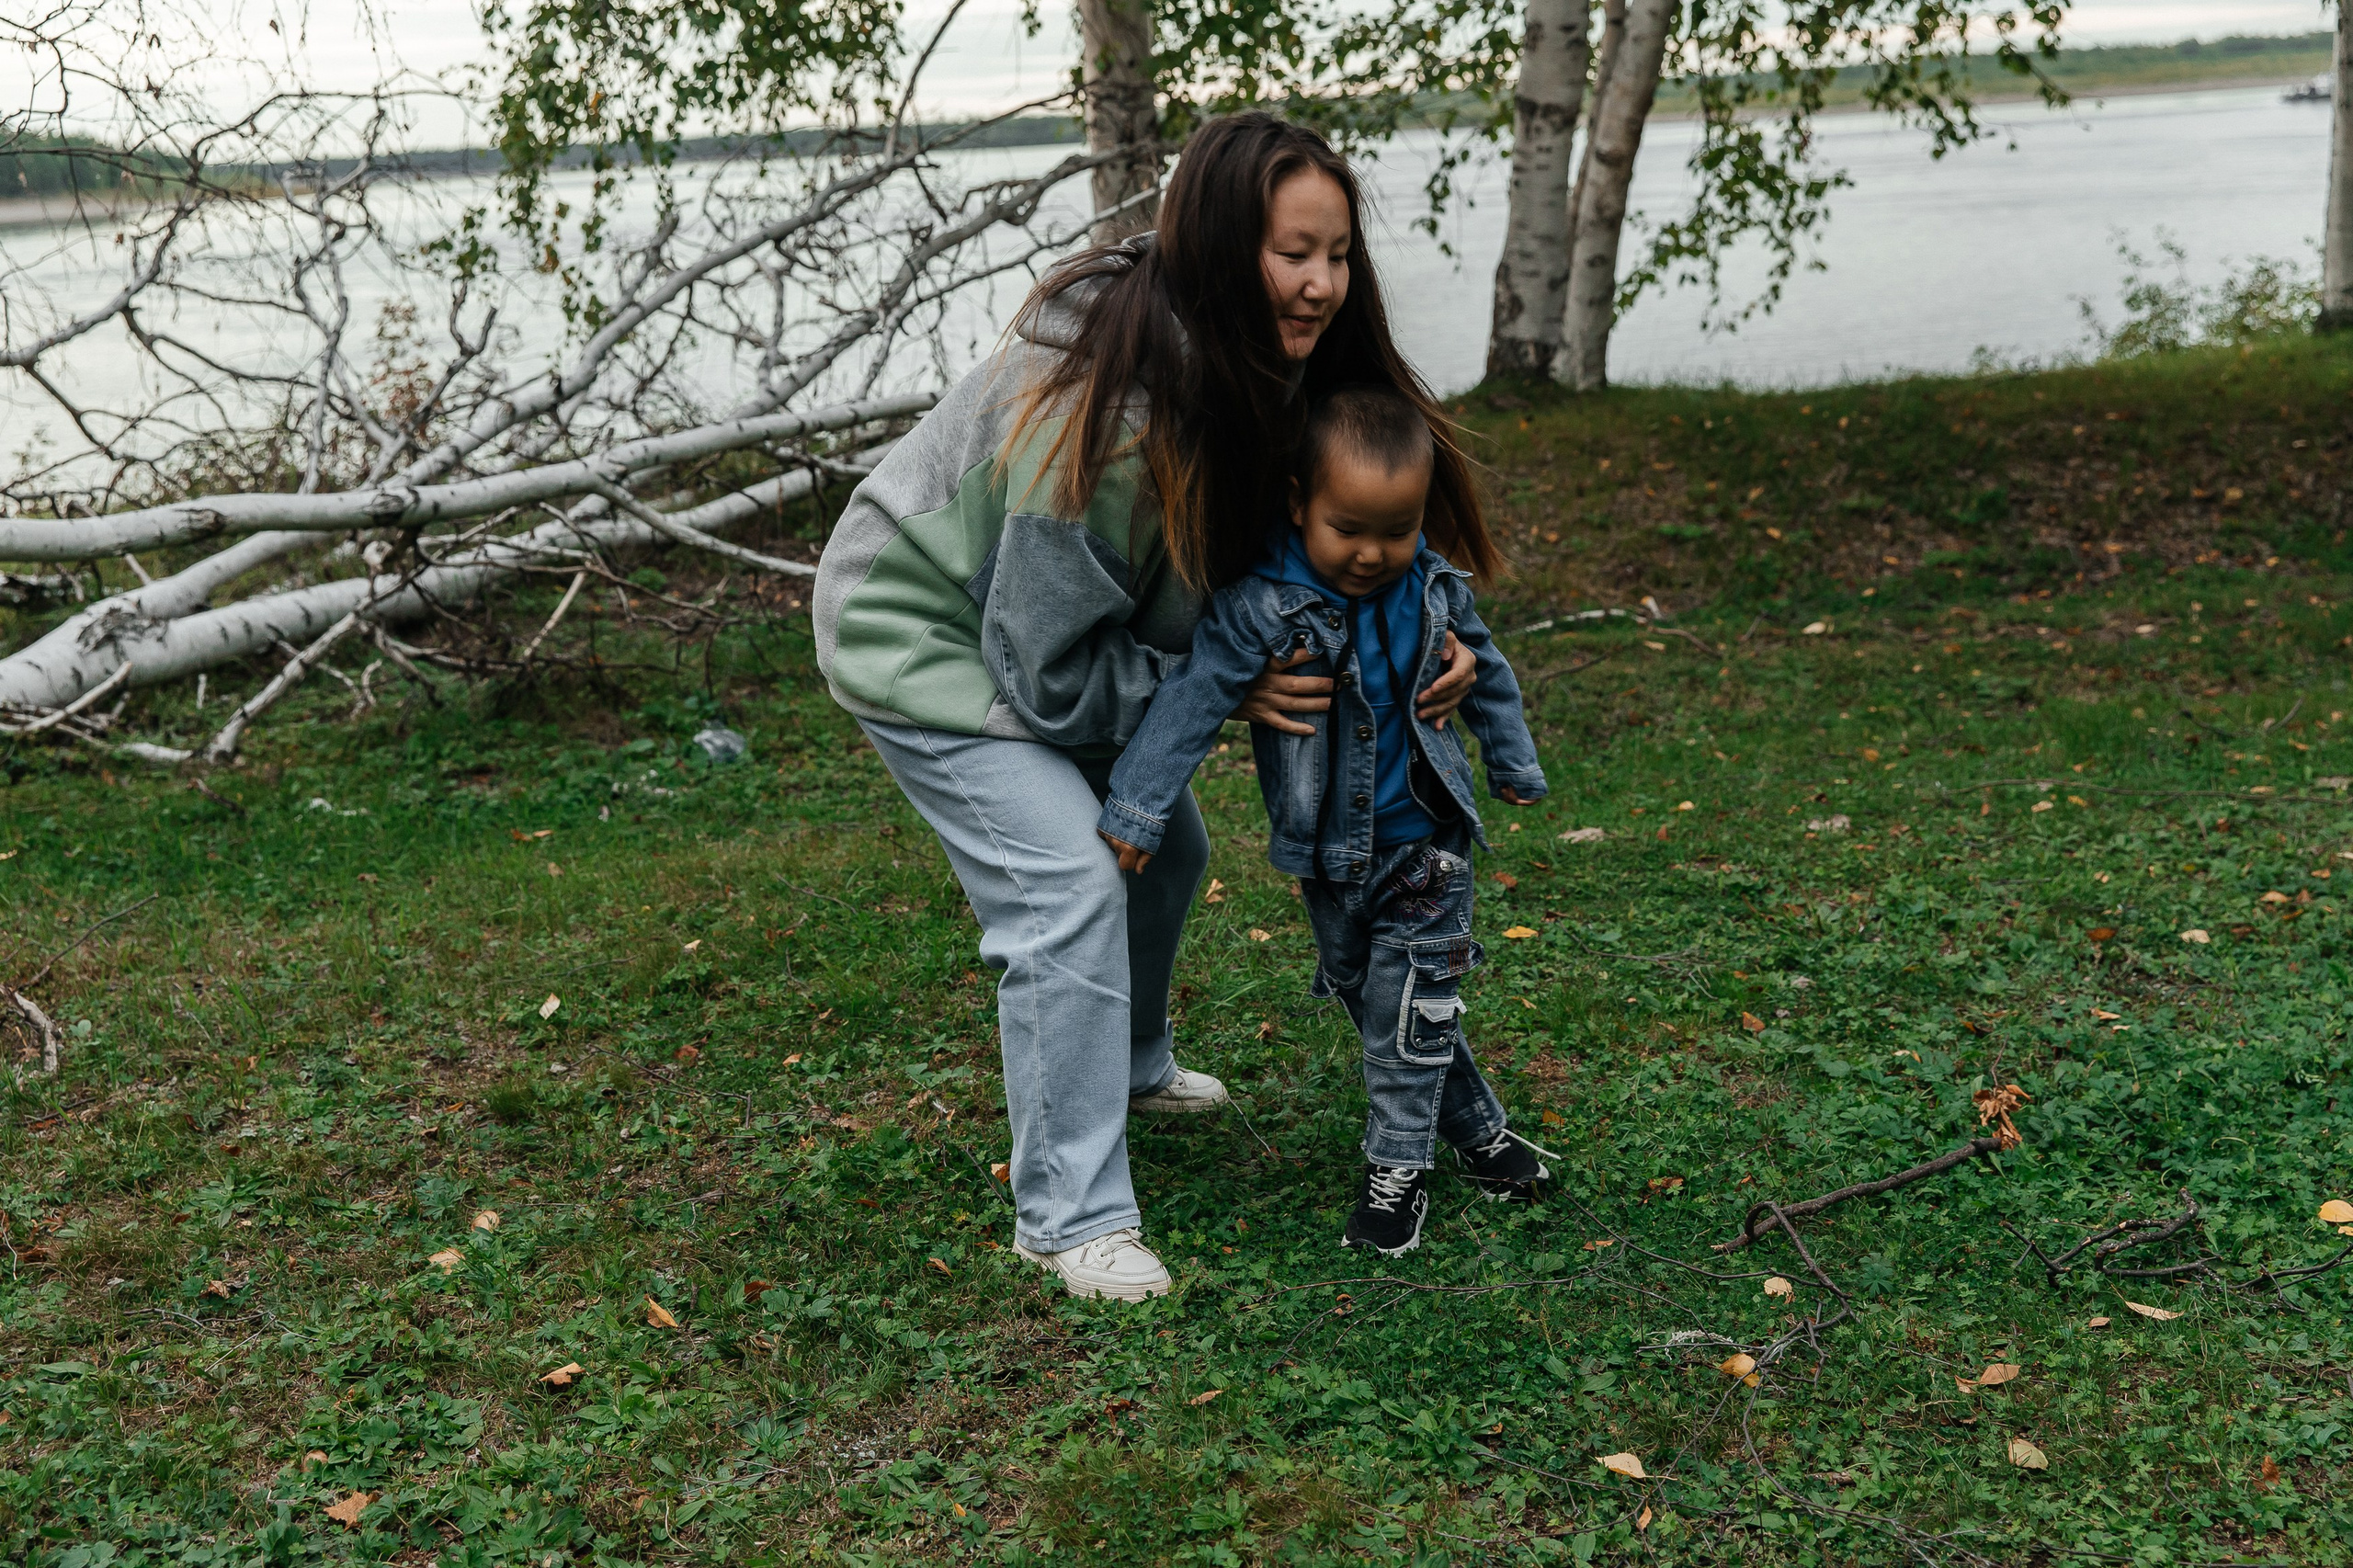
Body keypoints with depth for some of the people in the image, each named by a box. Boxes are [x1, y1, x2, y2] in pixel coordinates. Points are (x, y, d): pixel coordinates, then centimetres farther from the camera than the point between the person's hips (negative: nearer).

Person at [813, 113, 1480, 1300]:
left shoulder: (1269, 368, -12)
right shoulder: (1102, 412, -37)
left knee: (1164, 847, 17)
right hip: (922, 634, -9)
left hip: (1055, 624, 9)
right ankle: (1069, 1218, -9)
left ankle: (1130, 1065, 46)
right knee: (1070, 884, -20)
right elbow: (1043, 666, -27)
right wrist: (1221, 690, -26)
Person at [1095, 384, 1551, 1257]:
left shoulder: (1435, 591, -7)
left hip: (1425, 835, 0)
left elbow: (1484, 676, 11)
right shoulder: (1261, 603, -21)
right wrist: (1139, 808, -23)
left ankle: (1398, 1164, 10)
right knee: (1361, 994, 13)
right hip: (1327, 852, 0)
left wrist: (1514, 765, 22)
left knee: (1410, 998, -3)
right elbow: (1194, 698, -21)